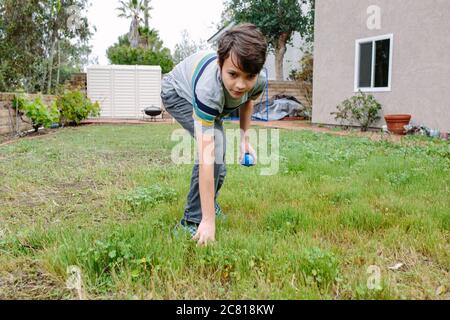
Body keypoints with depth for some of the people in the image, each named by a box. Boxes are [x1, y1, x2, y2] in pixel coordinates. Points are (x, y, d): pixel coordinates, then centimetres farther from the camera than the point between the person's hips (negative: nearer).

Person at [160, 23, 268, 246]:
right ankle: (193, 220, -15)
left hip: (212, 103, 7)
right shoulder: (210, 89, -48)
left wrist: (244, 138, -7)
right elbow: (206, 157, -50)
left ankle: (209, 202, 42)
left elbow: (247, 101, -1)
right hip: (178, 93, -6)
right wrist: (209, 221, -49)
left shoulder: (258, 81, -30)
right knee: (214, 145, -27)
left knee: (218, 153, 15)